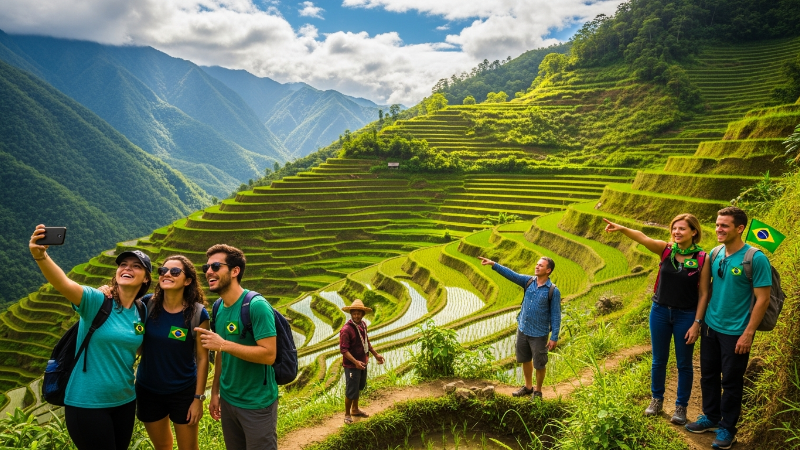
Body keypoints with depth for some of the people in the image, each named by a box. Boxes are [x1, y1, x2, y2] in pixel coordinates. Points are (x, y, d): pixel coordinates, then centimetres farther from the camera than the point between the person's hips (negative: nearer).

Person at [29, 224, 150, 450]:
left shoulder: (141, 313, 1)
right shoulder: (96, 302, -14)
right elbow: (63, 283, -34)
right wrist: (40, 255, -49)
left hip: (125, 401, 5)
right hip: (88, 403, -5)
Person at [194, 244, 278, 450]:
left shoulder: (256, 305, -20)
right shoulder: (219, 307, 4)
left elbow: (269, 355, -26)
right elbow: (221, 354, 12)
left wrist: (223, 344, -27)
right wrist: (215, 392, 10)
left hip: (257, 403, -7)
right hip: (228, 400, 7)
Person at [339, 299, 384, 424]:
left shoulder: (363, 325, -1)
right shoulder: (346, 329, -25)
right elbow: (343, 349, -26)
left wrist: (375, 354, 13)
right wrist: (355, 362, -34)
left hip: (362, 363, 8)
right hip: (351, 365, -8)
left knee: (359, 387, 24)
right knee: (351, 391, 3)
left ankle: (355, 409, 44)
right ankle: (347, 414, 24)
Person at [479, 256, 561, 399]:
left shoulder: (553, 291, -14)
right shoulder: (528, 281, -2)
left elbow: (556, 315, -12)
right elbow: (511, 274, -10)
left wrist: (554, 337, -13)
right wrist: (493, 264, -22)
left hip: (539, 334, -5)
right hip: (522, 329, 5)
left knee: (539, 364, 8)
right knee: (525, 360, 20)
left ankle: (538, 391, 29)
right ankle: (528, 387, 39)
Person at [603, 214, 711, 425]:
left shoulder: (702, 259, -10)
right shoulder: (666, 250, -5)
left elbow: (704, 293, -8)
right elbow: (642, 238, -23)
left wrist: (696, 323, -10)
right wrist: (622, 229, -43)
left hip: (686, 316, -2)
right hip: (660, 312, 2)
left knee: (684, 363, 11)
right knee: (658, 360, 15)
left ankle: (681, 406, 27)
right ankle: (657, 400, 33)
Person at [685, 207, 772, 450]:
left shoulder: (756, 259, -17)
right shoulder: (715, 254, 0)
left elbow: (763, 299, -15)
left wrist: (748, 333, -16)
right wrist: (701, 319, 9)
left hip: (735, 332, -5)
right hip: (710, 327, 6)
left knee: (731, 382, 8)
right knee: (708, 375, 17)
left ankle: (727, 428, 25)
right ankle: (711, 417, 35)